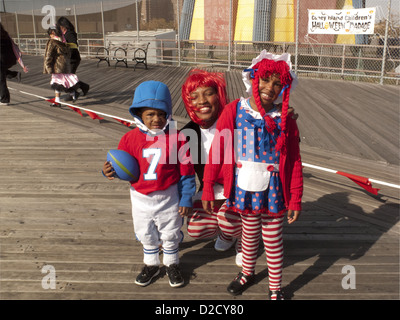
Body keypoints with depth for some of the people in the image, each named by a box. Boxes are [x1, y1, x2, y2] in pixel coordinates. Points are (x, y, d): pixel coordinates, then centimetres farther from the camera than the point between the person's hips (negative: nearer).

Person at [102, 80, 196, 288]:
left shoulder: (176, 138, -16)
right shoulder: (131, 138, -10)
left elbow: (186, 171, -10)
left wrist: (186, 199, -7)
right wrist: (110, 171, -23)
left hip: (168, 198, -2)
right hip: (141, 199, 2)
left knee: (170, 235, 18)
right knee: (146, 236, 22)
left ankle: (172, 264, 43)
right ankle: (151, 265, 45)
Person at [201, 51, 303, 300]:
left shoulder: (285, 120, -7)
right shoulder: (234, 111, -9)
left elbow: (294, 162, -3)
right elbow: (217, 150, -8)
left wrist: (296, 199, -3)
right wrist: (208, 188, -7)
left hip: (273, 190, 0)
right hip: (244, 188, 1)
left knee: (273, 241, 12)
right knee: (249, 234, 21)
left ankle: (276, 288, 33)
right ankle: (247, 273, 47)